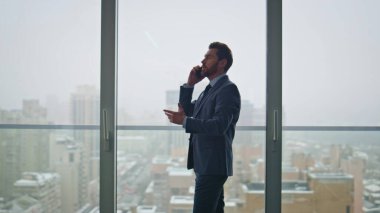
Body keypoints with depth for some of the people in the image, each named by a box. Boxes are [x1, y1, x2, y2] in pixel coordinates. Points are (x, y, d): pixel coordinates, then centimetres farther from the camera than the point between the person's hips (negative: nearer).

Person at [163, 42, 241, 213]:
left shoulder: (228, 89, -13)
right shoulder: (210, 89, 18)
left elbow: (219, 125, -24)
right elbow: (187, 111, 18)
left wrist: (184, 121, -25)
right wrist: (189, 85, 7)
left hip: (213, 165, -10)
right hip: (205, 164, 10)